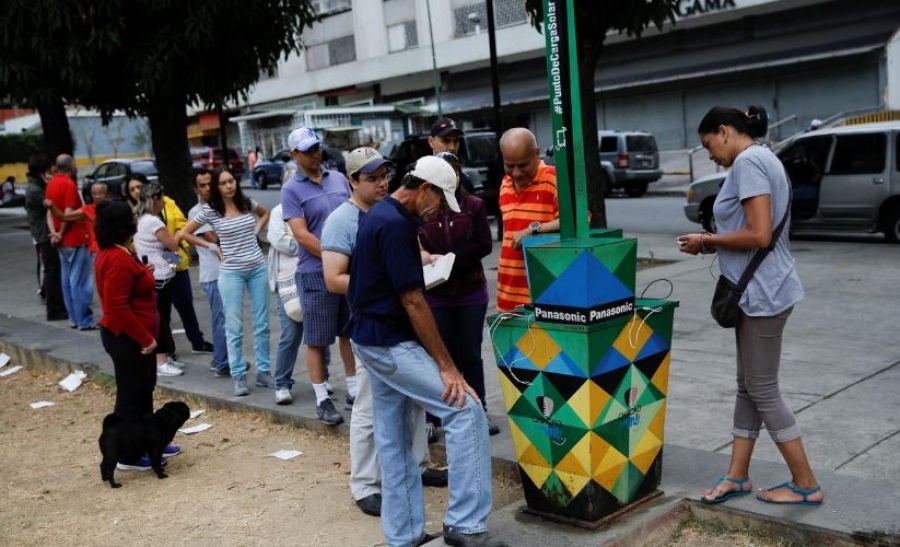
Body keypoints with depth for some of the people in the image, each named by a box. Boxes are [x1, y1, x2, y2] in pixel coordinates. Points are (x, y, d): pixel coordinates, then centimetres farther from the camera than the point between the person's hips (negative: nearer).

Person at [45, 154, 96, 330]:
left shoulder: (51, 184, 11)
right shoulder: (69, 184, -15)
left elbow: (50, 210, 7)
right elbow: (68, 213, -20)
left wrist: (54, 232, -4)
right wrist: (62, 234, -7)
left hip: (63, 241, 9)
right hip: (75, 239, -9)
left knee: (67, 280, 11)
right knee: (80, 281, -5)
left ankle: (74, 318, 17)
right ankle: (84, 321, -3)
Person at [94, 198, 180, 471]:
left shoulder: (116, 254, 10)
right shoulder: (117, 259, -24)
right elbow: (117, 307, -28)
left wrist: (143, 272, 12)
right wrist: (145, 338, -23)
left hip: (132, 336, 11)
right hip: (127, 338, -11)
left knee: (143, 390, 20)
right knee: (131, 394, 1)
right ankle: (129, 455, 14)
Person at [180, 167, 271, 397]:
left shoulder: (247, 203, 4)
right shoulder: (210, 211, -4)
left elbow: (265, 213, 25)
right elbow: (185, 233, 2)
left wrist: (256, 232, 9)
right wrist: (213, 247, -2)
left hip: (258, 268, 3)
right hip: (231, 272, -3)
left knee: (262, 323, 8)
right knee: (234, 327, -1)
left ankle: (263, 372, 18)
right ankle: (239, 377, 6)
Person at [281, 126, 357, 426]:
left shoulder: (339, 178, 9)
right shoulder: (291, 190, -5)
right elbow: (301, 235, -12)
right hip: (316, 274, -5)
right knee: (317, 340, 4)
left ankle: (353, 391, 25)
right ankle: (322, 399, 14)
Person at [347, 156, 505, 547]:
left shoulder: (380, 214, 12)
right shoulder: (395, 225, -19)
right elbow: (413, 301, -21)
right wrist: (446, 366, -18)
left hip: (371, 339, 11)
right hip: (391, 344, -11)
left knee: (393, 440, 13)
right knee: (466, 410, -11)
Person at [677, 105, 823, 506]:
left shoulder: (748, 162, -16)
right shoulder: (762, 160, 16)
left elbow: (759, 235, -24)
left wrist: (706, 241, -11)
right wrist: (716, 244, 8)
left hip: (763, 293, -10)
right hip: (758, 292, 10)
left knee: (763, 390, 0)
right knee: (749, 386, 14)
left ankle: (806, 485, 11)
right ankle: (737, 475, 23)